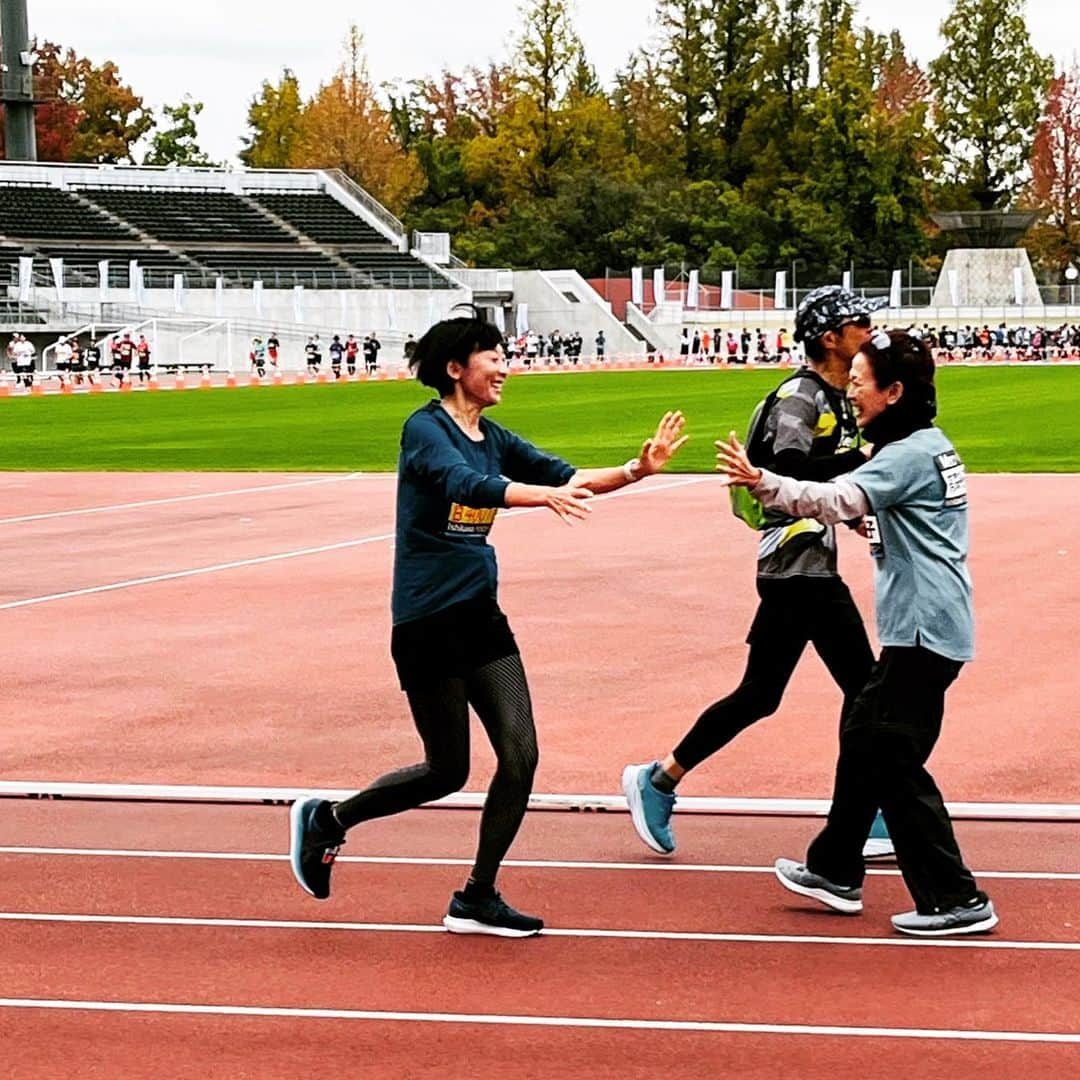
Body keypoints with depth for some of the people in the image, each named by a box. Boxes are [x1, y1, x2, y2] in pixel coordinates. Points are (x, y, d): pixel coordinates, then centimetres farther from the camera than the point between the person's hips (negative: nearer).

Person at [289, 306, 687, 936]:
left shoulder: (493, 438, 10)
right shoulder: (426, 429, -12)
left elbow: (567, 477, 1)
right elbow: (465, 486, -31)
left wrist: (636, 471, -15)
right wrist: (544, 494, -46)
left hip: (481, 614, 7)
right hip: (427, 622, -7)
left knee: (520, 755, -3)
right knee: (448, 771, 2)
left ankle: (477, 900, 9)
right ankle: (326, 820, 25)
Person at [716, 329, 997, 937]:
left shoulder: (910, 454, -17)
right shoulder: (927, 445, 15)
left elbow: (836, 501, -32)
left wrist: (761, 482, -41)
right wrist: (871, 521, 7)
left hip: (924, 630, -11)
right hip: (920, 629, 11)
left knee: (894, 761, -7)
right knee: (864, 734, 18)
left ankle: (957, 900, -3)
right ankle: (837, 872, 29)